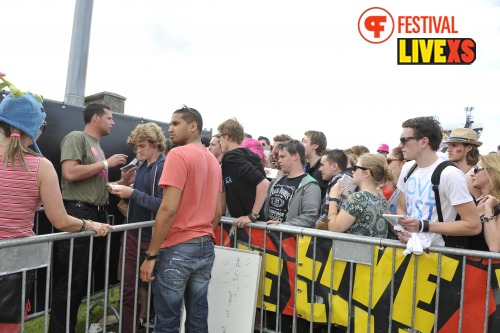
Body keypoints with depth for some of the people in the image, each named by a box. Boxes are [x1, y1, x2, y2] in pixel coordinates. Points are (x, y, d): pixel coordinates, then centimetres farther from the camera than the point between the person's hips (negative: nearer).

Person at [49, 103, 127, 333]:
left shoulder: (97, 145, 19)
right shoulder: (76, 137, -6)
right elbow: (70, 173, -21)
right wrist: (106, 163, -13)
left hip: (96, 215, 9)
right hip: (78, 214, -9)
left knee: (83, 279, 16)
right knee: (70, 280, -2)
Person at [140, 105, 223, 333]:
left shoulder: (178, 154, -11)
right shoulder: (214, 160, 13)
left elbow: (169, 208, -18)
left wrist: (151, 254, -13)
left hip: (178, 248, -7)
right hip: (206, 248, 8)